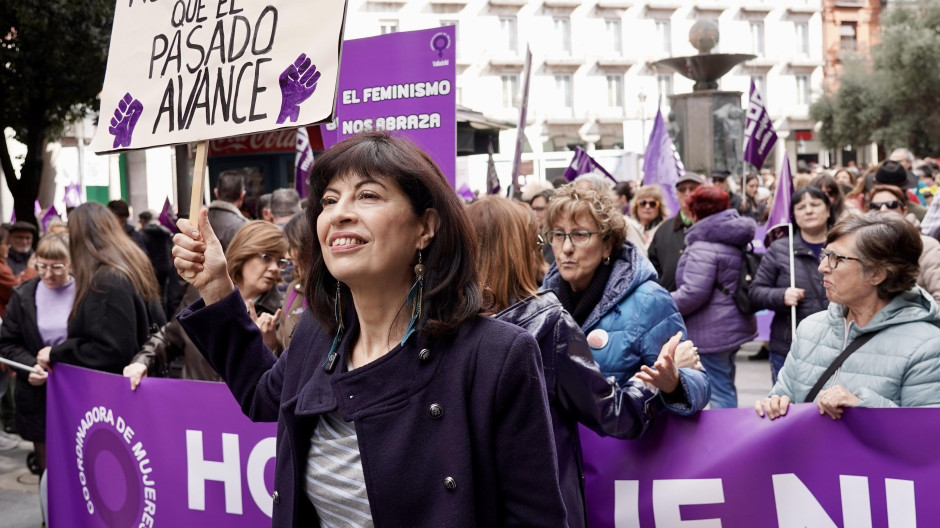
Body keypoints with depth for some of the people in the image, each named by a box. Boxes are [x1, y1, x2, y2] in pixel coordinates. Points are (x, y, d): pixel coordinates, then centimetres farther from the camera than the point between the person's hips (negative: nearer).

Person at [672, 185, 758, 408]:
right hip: (733, 325, 10)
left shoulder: (704, 246, -19)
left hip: (712, 331, -10)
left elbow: (694, 292, -25)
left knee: (720, 390, -4)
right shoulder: (734, 240, 11)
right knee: (726, 387, 19)